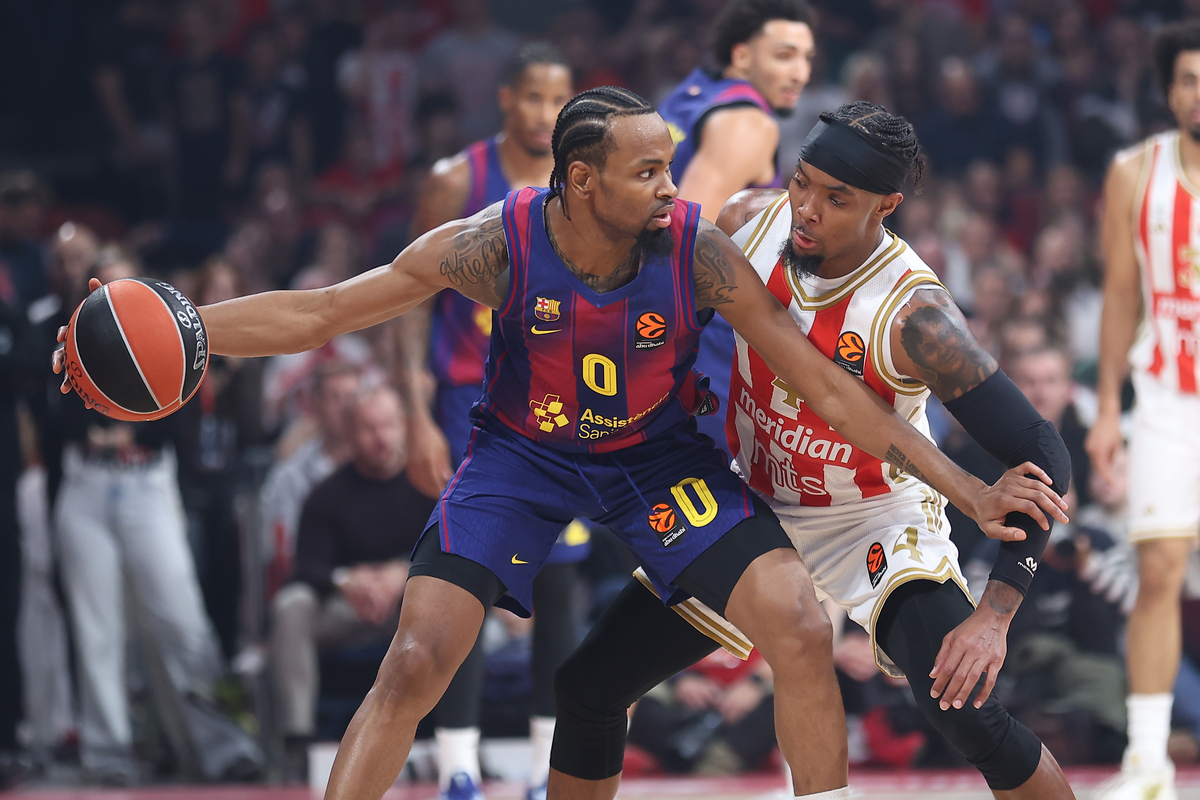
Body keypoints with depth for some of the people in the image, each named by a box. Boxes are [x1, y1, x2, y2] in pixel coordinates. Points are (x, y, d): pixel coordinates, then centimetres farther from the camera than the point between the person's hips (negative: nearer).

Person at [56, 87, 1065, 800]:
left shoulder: (699, 250, -25)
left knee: (802, 632, -16)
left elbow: (824, 385, -18)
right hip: (523, 453, -1)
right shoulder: (497, 244, -25)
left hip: (660, 454, 1)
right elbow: (319, 313, -17)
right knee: (415, 661, -13)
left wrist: (967, 491, -19)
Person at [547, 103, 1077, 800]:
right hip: (757, 507, 5)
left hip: (878, 516, -5)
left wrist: (995, 615, -38)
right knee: (588, 688, 2)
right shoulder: (750, 222, -17)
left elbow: (1040, 456, -31)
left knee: (964, 711, -27)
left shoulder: (914, 317, -31)